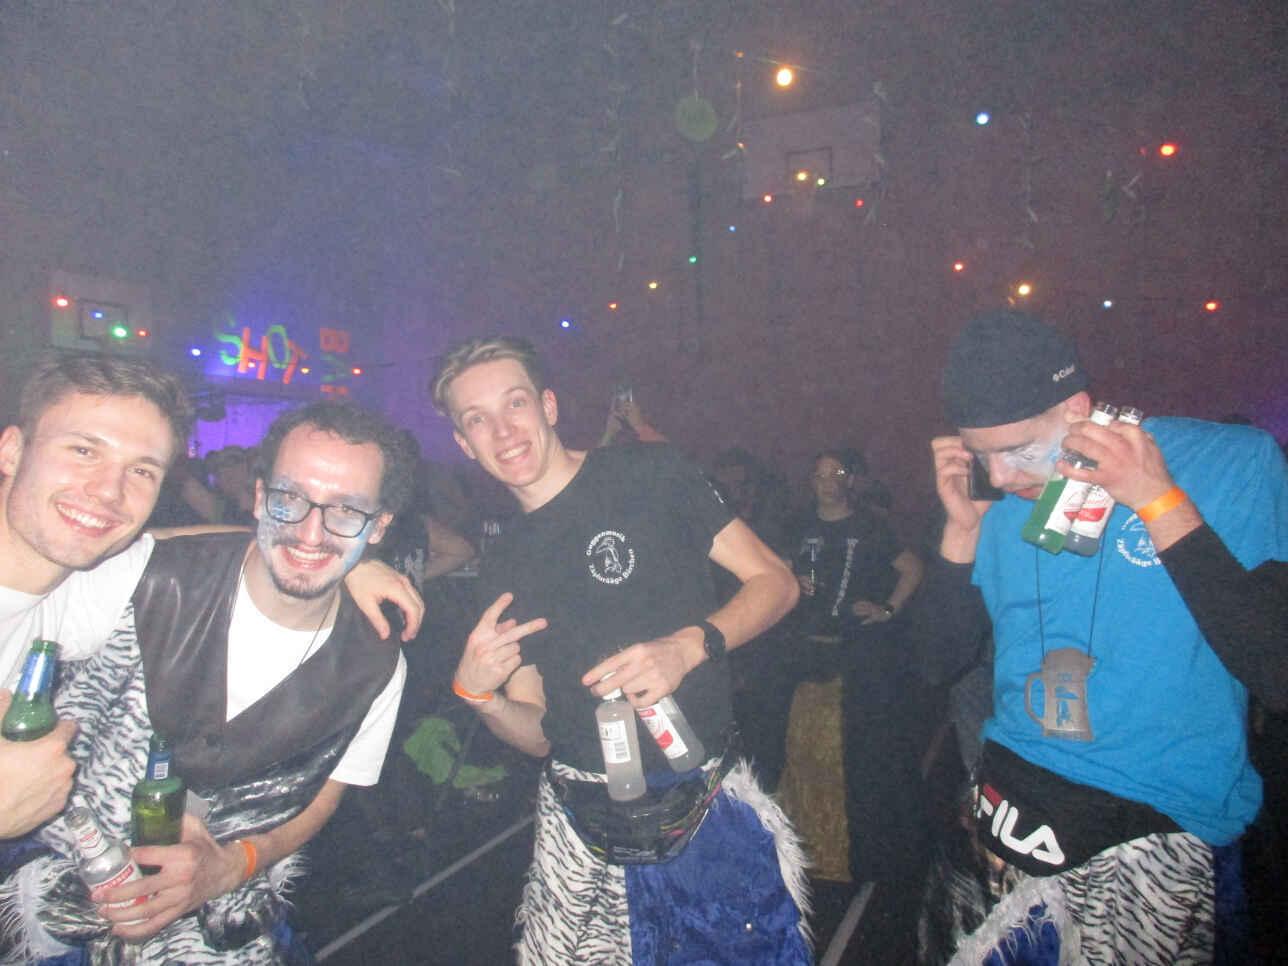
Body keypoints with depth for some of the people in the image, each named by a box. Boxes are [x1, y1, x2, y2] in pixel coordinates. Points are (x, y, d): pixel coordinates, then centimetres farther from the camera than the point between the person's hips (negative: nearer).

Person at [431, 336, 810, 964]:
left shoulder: (649, 476, -3)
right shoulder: (503, 568, 8)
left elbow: (774, 581, -3)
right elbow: (537, 735, 10)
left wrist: (688, 646, -18)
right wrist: (476, 694, -9)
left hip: (708, 805, -3)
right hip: (582, 831, 3)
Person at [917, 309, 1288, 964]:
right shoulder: (1005, 504, 2)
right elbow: (947, 651, 7)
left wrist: (1162, 504, -21)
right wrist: (963, 524, -6)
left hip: (1160, 832, -3)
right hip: (1006, 806, 4)